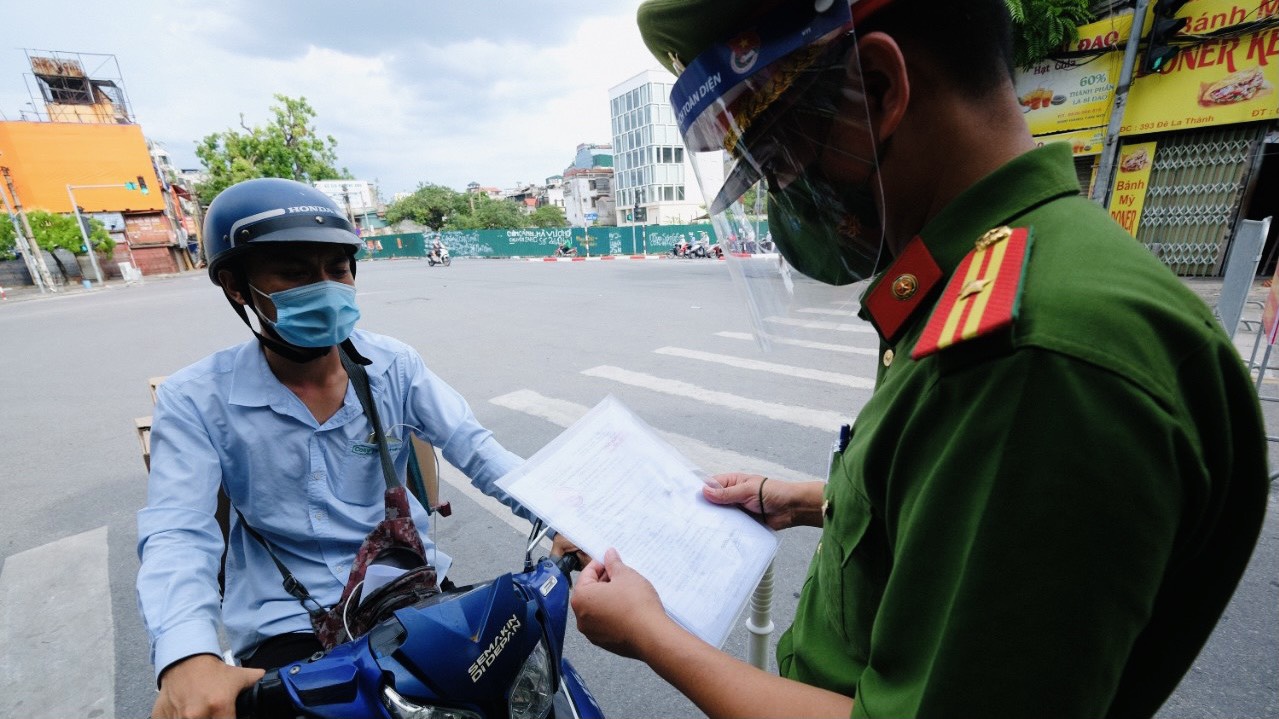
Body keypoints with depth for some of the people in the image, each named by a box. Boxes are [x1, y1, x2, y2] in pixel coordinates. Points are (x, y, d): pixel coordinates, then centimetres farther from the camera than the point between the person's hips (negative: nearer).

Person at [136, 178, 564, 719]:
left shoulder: (394, 365, -5)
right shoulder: (195, 400, -8)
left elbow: (474, 448, -9)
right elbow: (177, 535, -15)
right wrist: (188, 658, -34)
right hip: (287, 625, 0)